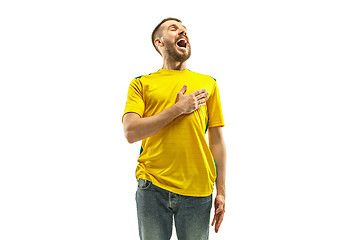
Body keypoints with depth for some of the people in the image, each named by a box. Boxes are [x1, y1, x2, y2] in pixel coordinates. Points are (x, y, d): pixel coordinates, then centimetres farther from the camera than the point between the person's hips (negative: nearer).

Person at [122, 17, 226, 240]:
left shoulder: (208, 83, 13)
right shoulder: (142, 83, 9)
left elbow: (217, 140, 11)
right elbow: (131, 132, -5)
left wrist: (221, 192, 6)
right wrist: (178, 108, -8)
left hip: (197, 189, 1)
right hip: (152, 188, -1)